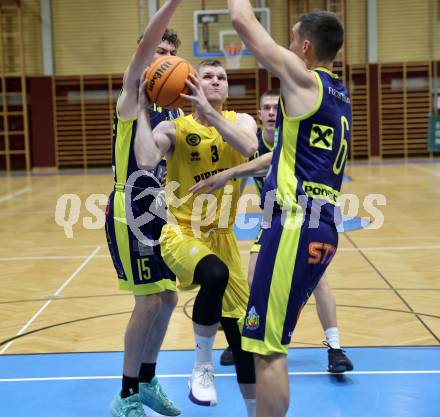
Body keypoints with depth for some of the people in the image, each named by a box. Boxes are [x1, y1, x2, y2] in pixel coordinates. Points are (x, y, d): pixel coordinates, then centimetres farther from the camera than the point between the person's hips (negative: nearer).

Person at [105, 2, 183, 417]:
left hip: (155, 208, 8)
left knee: (165, 298, 13)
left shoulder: (172, 107, 15)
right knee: (151, 300, -8)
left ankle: (147, 382, 30)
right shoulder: (134, 92, -6)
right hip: (129, 209, -8)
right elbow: (145, 44, -25)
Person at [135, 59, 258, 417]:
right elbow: (146, 161, -28)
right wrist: (143, 109, -23)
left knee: (243, 333, 5)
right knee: (215, 274, -37)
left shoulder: (240, 120, 0)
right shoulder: (174, 128, -8)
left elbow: (248, 148, -24)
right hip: (182, 233, -4)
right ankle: (203, 366, -13)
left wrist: (208, 111, -29)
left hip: (222, 236, 4)